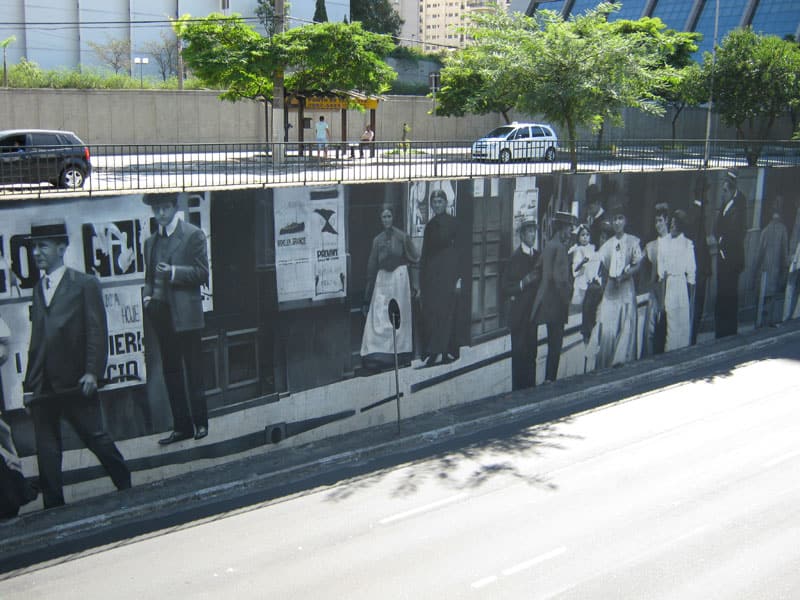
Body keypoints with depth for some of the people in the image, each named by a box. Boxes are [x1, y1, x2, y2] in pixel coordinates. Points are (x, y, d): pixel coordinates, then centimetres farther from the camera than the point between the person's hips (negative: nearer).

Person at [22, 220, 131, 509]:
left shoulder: (84, 284, -1)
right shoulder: (38, 289, 15)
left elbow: (97, 332, -6)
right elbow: (36, 339, 14)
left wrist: (92, 372, -16)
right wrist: (29, 384, 10)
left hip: (75, 383, -5)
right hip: (44, 385, 5)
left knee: (95, 437, 4)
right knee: (46, 450, 7)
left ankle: (126, 487, 23)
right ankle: (53, 505, 18)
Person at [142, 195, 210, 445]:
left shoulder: (193, 235, -2)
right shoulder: (150, 241, 16)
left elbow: (202, 273, -7)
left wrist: (173, 272, -20)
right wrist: (147, 296, 2)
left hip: (185, 314, -6)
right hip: (161, 314, 6)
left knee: (193, 371, 1)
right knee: (170, 372, 9)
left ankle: (200, 423, 11)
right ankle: (181, 426, 15)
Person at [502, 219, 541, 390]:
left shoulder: (537, 255, 8)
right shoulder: (515, 257, -11)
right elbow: (506, 289, -12)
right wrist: (523, 283, -25)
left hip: (533, 310, 6)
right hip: (519, 313, -6)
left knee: (531, 352, 10)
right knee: (519, 354, -2)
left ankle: (530, 389, 20)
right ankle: (518, 393, 6)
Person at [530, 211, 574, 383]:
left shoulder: (549, 246, 12)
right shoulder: (559, 248, -16)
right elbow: (560, 278, -21)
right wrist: (567, 298, -11)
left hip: (546, 302, 9)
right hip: (556, 303, -9)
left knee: (553, 343, 15)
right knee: (556, 344, -3)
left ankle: (549, 379, 20)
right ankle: (550, 378, 2)